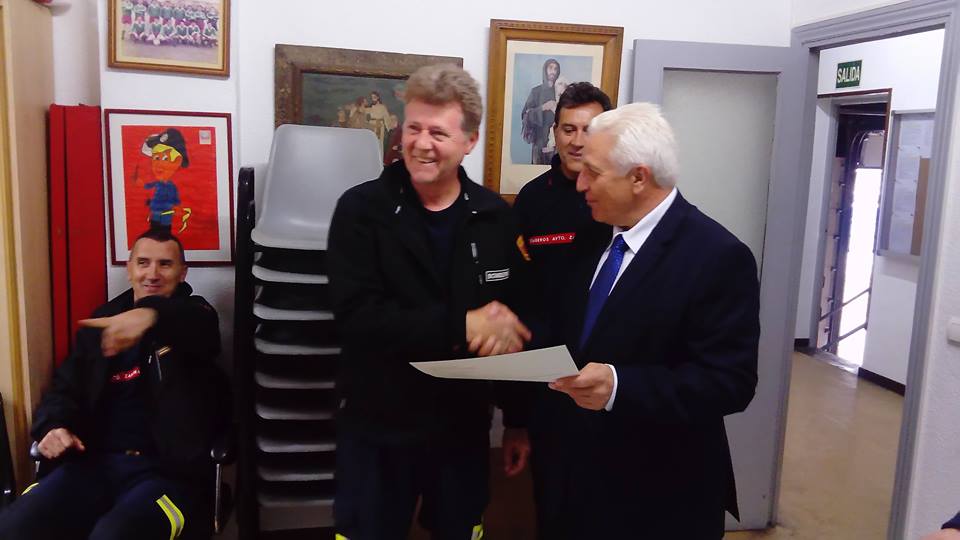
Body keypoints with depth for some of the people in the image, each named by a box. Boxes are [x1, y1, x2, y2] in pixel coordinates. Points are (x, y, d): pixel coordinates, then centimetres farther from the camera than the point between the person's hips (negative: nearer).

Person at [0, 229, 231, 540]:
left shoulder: (193, 314, 6)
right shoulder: (101, 322, 19)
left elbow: (199, 327, -20)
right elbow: (66, 386, 19)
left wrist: (152, 315, -42)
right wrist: (54, 426, -4)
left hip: (167, 470, -4)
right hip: (95, 462, 4)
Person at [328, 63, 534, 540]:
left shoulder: (496, 218, -2)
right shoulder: (362, 209, -10)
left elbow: (517, 324, 4)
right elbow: (357, 317, -20)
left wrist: (519, 420, 6)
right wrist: (459, 326, -26)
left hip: (464, 425, 2)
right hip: (377, 427, -2)